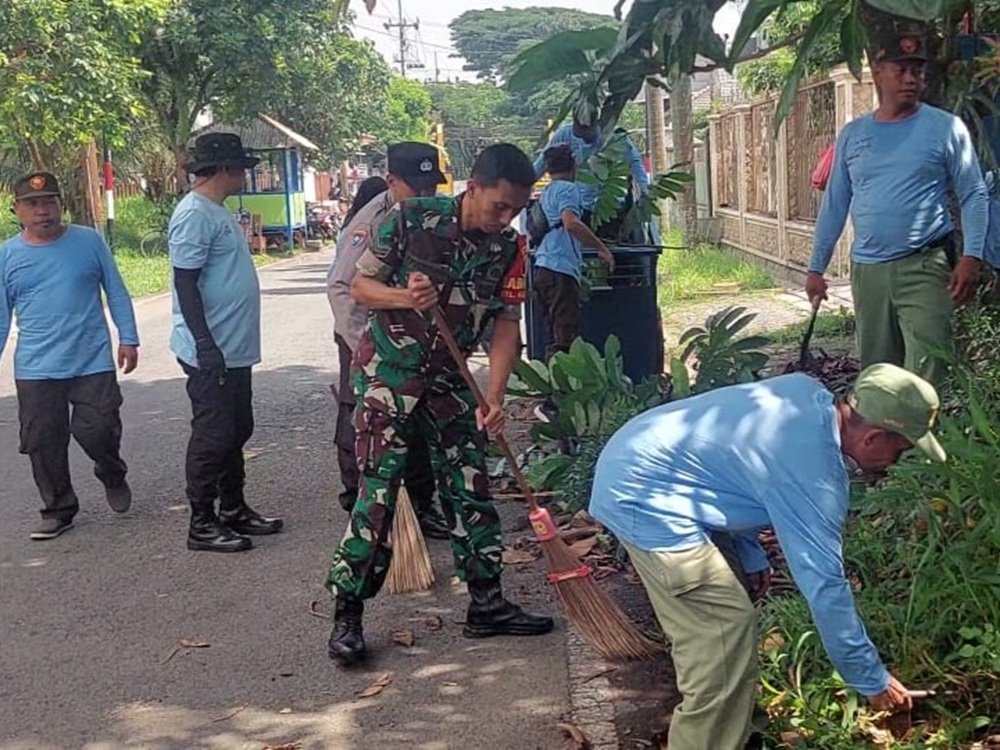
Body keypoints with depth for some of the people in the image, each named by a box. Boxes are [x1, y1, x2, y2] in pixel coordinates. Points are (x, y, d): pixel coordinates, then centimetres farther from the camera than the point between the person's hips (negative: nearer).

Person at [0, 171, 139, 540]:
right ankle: (58, 509, 22)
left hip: (93, 362, -1)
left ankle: (112, 476, 28)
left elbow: (116, 292, 5)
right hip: (35, 370, 2)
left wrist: (128, 339, 0)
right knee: (43, 443, 5)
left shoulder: (89, 241, -1)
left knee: (97, 430, -4)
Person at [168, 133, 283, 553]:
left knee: (236, 432, 17)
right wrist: (205, 344, -25)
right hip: (212, 352, -10)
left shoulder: (218, 212, 16)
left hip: (235, 349, 10)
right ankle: (202, 524, 6)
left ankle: (233, 510, 28)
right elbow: (185, 284, -21)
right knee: (212, 437, -3)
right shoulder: (195, 215, -16)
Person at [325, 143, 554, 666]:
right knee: (379, 489, -9)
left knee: (470, 487, 7)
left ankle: (486, 603, 19)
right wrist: (405, 298, -29)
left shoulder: (509, 250, -4)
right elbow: (360, 285, -8)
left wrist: (494, 398, -17)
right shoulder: (413, 220, -15)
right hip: (387, 371, -5)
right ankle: (346, 615, -1)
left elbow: (506, 326, -5)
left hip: (449, 378, 5)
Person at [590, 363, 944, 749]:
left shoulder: (809, 395, 3)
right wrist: (873, 680, -6)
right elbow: (824, 585, -18)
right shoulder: (813, 473, -23)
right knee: (727, 633, -8)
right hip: (644, 498, -10)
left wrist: (750, 553, 17)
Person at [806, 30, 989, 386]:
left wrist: (971, 256, -13)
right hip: (867, 269, 4)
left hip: (924, 266, -4)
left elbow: (973, 194, -1)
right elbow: (834, 204, 12)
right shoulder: (852, 135, 9)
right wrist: (816, 267, 10)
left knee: (923, 377, -9)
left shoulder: (945, 127, -1)